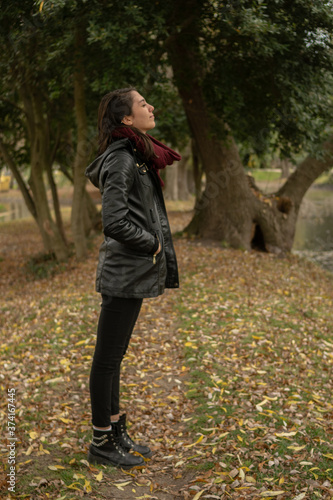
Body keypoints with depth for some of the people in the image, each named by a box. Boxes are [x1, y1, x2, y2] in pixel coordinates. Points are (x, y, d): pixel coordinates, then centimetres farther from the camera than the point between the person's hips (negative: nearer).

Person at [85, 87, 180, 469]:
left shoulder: (137, 156, 15)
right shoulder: (121, 159, -15)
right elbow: (114, 223, -24)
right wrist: (152, 244, -11)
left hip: (133, 272, 10)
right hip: (124, 272, -10)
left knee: (114, 356, 17)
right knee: (107, 358, 2)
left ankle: (116, 433, 30)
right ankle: (101, 443, 16)